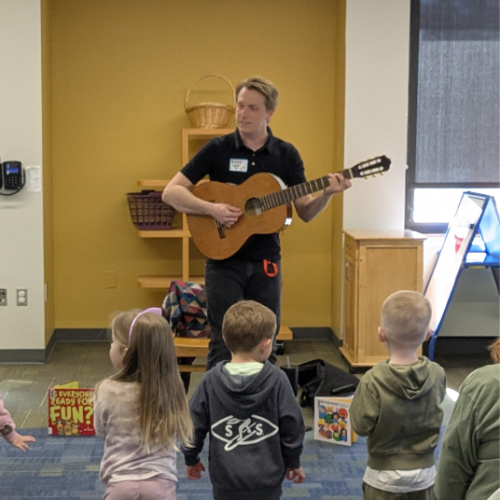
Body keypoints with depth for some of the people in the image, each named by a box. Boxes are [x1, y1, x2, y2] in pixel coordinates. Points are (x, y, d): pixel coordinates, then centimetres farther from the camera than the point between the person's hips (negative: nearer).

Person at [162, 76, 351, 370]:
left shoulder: (286, 155, 3)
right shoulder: (218, 149, -3)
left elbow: (306, 213, 4)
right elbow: (171, 193, -5)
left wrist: (327, 194, -16)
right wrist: (212, 209, -19)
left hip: (266, 262, 2)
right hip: (224, 260, -2)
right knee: (225, 343, -4)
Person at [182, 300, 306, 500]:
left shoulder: (211, 381, -8)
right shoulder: (277, 380, -12)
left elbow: (194, 423, -1)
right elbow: (291, 424, -5)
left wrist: (191, 459, 16)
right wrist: (293, 463, 11)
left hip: (225, 478, 1)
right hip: (266, 478, -1)